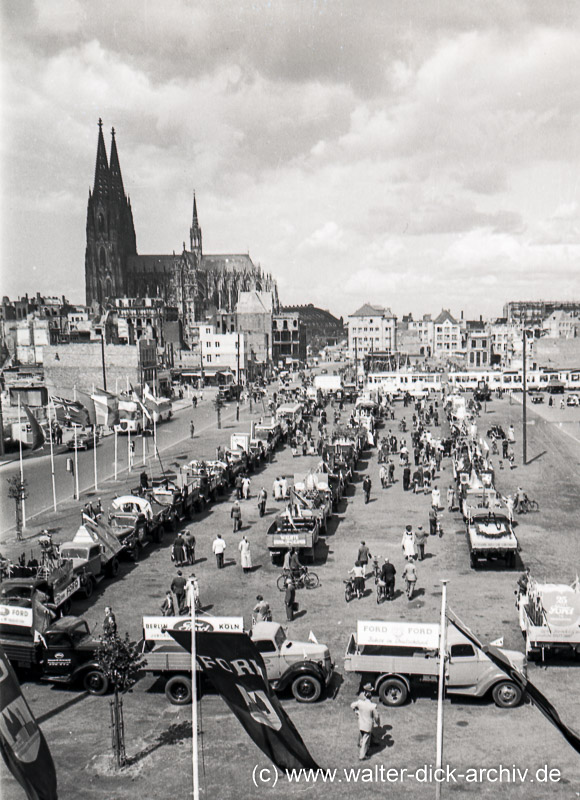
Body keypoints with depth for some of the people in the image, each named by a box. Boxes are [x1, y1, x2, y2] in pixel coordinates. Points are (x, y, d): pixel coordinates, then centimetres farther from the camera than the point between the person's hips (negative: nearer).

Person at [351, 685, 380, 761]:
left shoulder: (359, 702, -16)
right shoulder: (372, 706, -26)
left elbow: (352, 706, 2)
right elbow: (376, 716, -14)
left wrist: (356, 712, 19)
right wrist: (378, 723, 6)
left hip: (361, 724, 4)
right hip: (368, 726, -4)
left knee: (361, 739, 25)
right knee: (366, 741, 11)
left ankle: (360, 752, 45)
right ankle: (362, 756, 21)